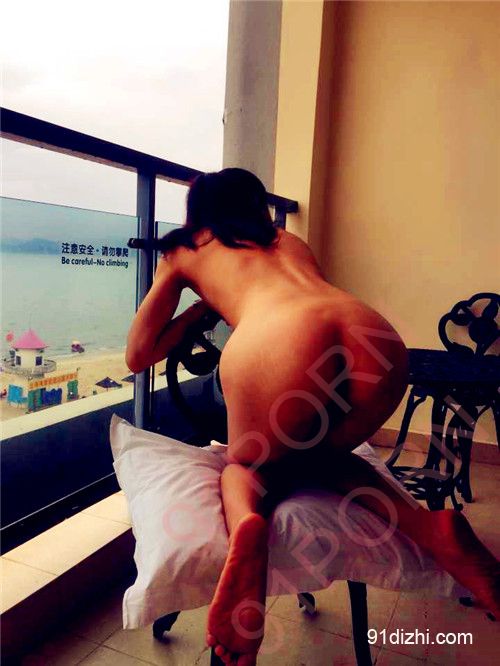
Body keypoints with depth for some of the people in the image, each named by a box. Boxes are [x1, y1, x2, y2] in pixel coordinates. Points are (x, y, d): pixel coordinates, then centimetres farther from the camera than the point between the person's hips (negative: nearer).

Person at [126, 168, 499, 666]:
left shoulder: (184, 251, 30)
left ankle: (247, 523, -9)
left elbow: (138, 356, 33)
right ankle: (427, 526, 6)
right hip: (379, 339, 4)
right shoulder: (290, 240, 38)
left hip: (274, 341, -4)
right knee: (319, 454, 31)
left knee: (248, 464, 26)